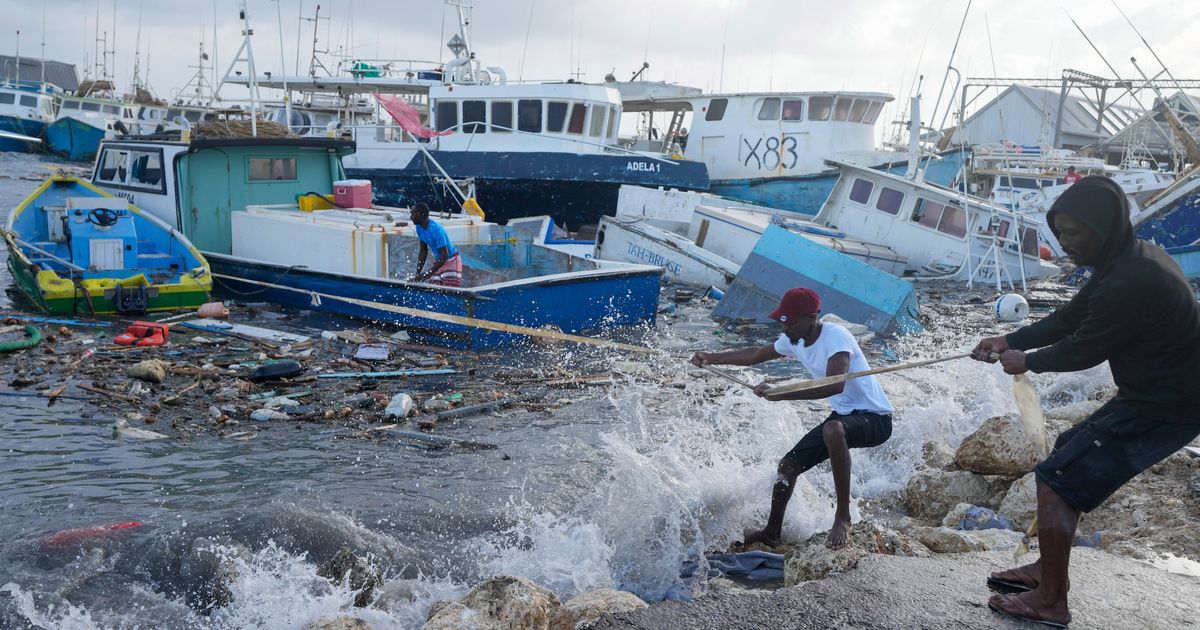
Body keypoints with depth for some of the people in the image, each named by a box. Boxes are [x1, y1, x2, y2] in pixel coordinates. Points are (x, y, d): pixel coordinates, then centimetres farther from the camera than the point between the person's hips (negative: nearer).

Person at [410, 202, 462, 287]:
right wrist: (417, 274, -2)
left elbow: (444, 256, -28)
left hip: (451, 262, -8)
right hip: (438, 261, 8)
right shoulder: (419, 228, -3)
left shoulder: (435, 229, -28)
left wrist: (428, 274, -29)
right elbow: (423, 251, 6)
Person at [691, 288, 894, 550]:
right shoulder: (793, 341, 1)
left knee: (833, 430, -40)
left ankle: (843, 516, -28)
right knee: (788, 465, 8)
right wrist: (713, 358, 15)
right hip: (843, 416, 9)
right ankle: (772, 532, 30)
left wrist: (781, 394, -41)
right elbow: (757, 355, 20)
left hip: (875, 418, -9)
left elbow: (834, 386, -41)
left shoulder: (836, 337, -25)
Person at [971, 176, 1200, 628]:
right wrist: (1010, 340, 6)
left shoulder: (1131, 283, -29)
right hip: (1159, 393, 10)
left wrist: (1028, 361, 0)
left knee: (1057, 480, -7)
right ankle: (1048, 570, 29)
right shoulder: (1133, 258, 5)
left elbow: (1084, 349, -17)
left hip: (1162, 410, -10)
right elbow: (1069, 318, 12)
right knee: (1068, 454, 20)